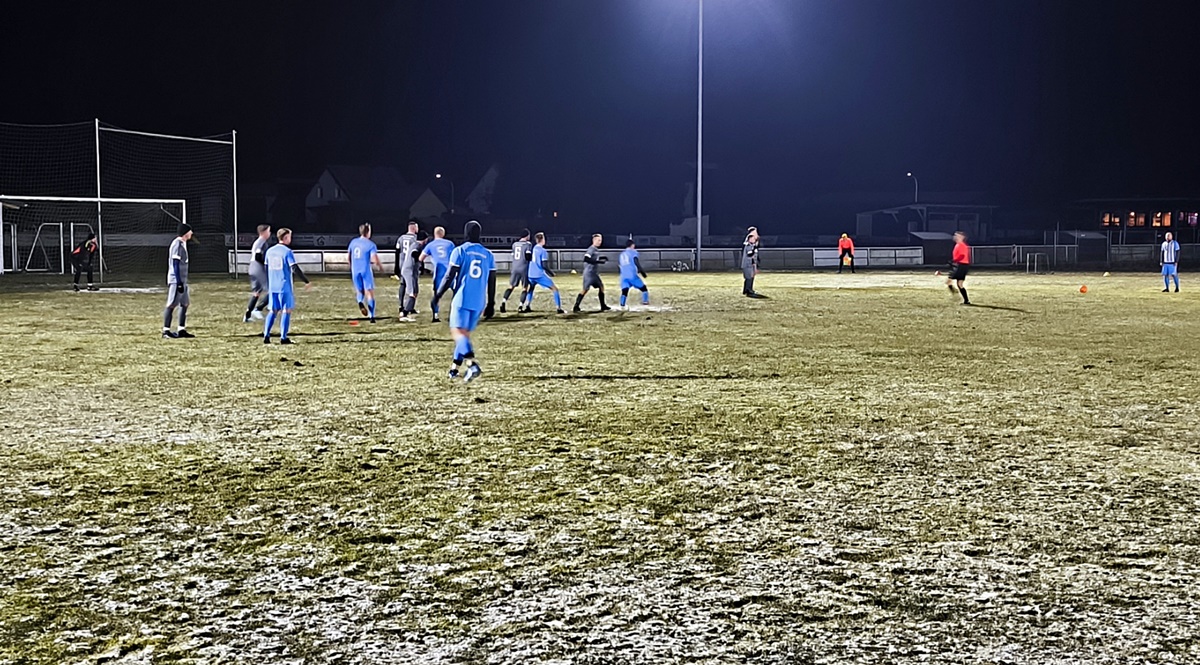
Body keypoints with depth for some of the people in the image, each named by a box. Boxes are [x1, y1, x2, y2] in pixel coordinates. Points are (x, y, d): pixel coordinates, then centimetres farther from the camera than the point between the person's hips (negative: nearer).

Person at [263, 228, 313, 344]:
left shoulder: (270, 251, 10)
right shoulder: (287, 252, -9)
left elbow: (266, 269, 17)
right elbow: (295, 269, -15)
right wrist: (306, 281, -11)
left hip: (273, 287, 6)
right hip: (285, 286, -6)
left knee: (273, 311, 13)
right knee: (287, 311, 2)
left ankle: (266, 335, 4)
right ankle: (283, 337, -1)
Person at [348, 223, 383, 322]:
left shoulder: (353, 242, 7)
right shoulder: (371, 244, -9)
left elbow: (349, 257, 16)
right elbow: (374, 260, -17)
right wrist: (380, 266, 3)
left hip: (355, 271, 4)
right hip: (366, 270, -4)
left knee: (359, 291, 21)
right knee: (370, 293, 3)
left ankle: (360, 302, -13)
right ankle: (372, 317, -4)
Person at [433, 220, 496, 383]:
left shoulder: (460, 251, -2)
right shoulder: (488, 255, 12)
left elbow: (450, 276, -6)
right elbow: (491, 283, 12)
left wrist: (438, 294, 4)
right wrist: (491, 304, 19)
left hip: (462, 299, -5)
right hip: (479, 302, 5)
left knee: (458, 332, -10)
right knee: (465, 333, 16)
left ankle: (472, 364, -31)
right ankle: (455, 368, 21)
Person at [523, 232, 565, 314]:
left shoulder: (533, 248, 8)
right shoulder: (543, 251, -10)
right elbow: (544, 265, -15)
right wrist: (550, 272, 2)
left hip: (531, 274, 6)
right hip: (540, 275, -6)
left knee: (531, 288, 34)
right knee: (555, 289, 2)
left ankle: (527, 306, 24)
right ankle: (559, 309, -4)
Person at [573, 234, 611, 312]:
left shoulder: (596, 250, 15)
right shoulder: (591, 249, -14)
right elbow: (586, 259, -25)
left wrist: (602, 258, 17)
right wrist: (598, 261, -26)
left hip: (595, 273, 10)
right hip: (589, 272, -10)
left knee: (601, 286, 14)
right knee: (586, 289, -14)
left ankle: (603, 306, 23)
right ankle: (576, 307, -14)